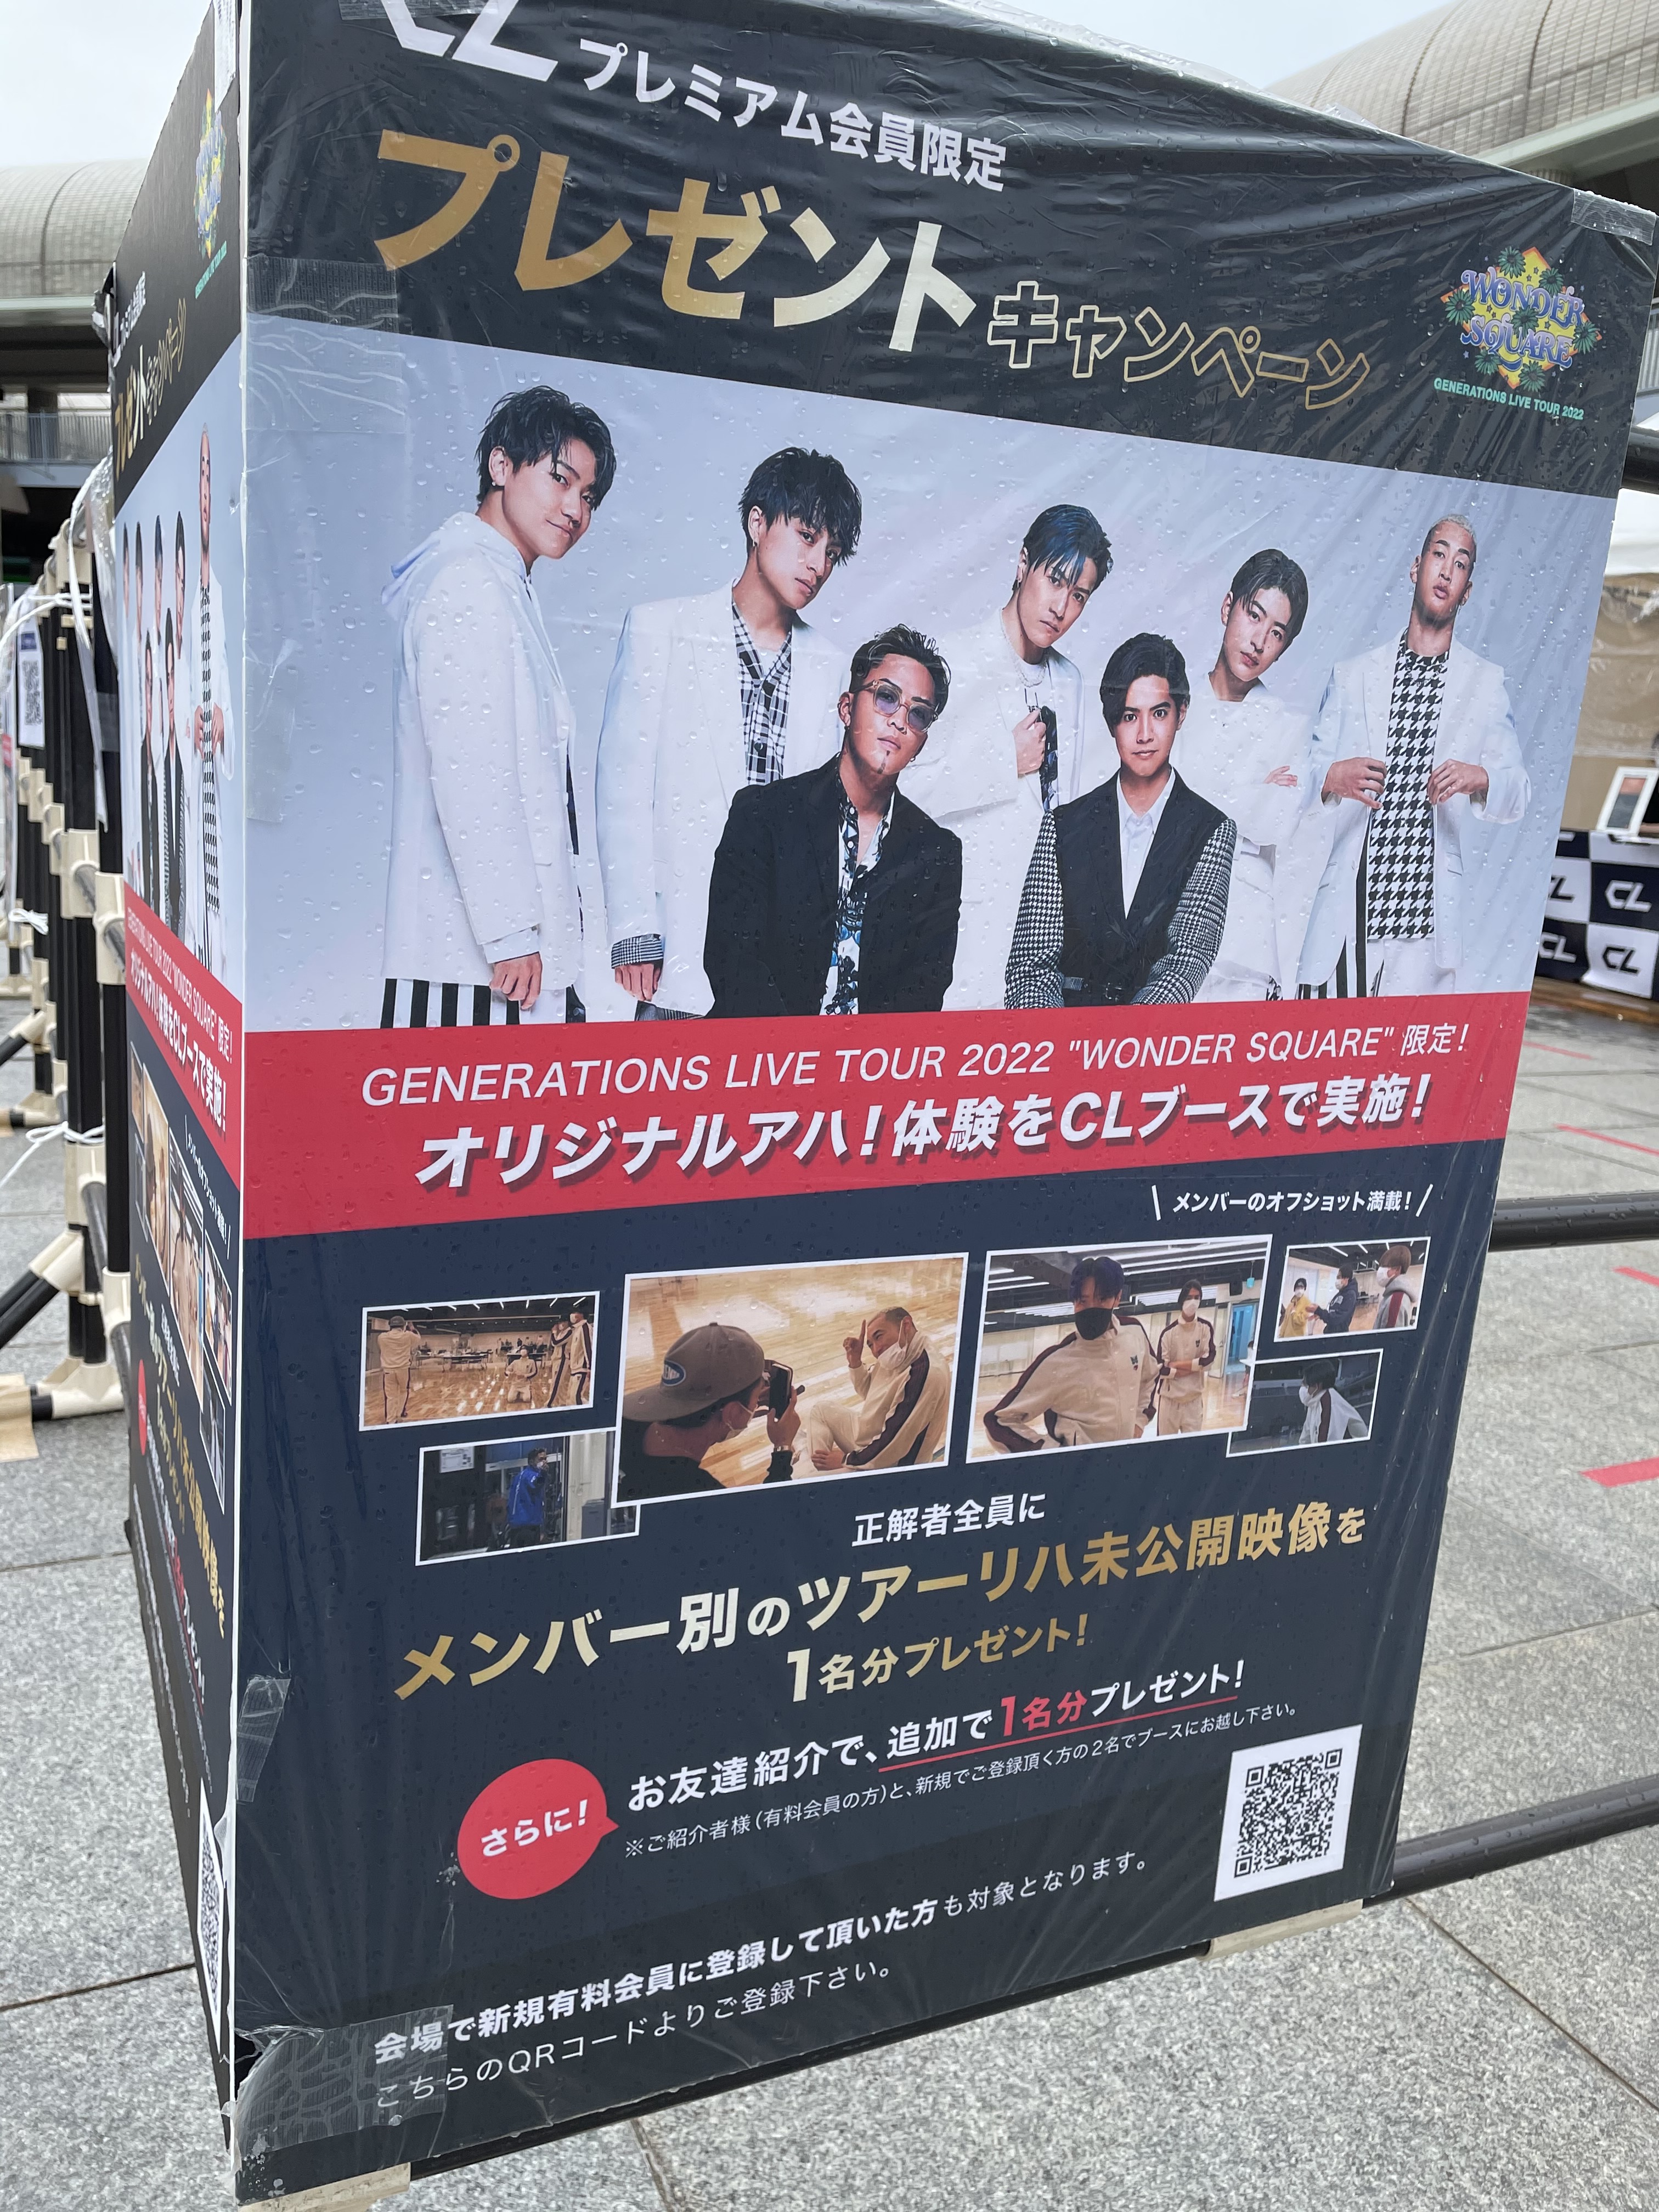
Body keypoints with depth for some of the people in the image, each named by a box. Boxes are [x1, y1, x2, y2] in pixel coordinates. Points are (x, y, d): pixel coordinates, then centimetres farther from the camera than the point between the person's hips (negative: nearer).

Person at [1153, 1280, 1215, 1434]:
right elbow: (1161, 1369, -7)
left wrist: (1178, 1365, -10)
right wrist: (1193, 1368, -9)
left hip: (1194, 1398, 1)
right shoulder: (1168, 1331, -6)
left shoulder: (1206, 1327, -1)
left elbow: (1209, 1361, -8)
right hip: (1170, 1397, -1)